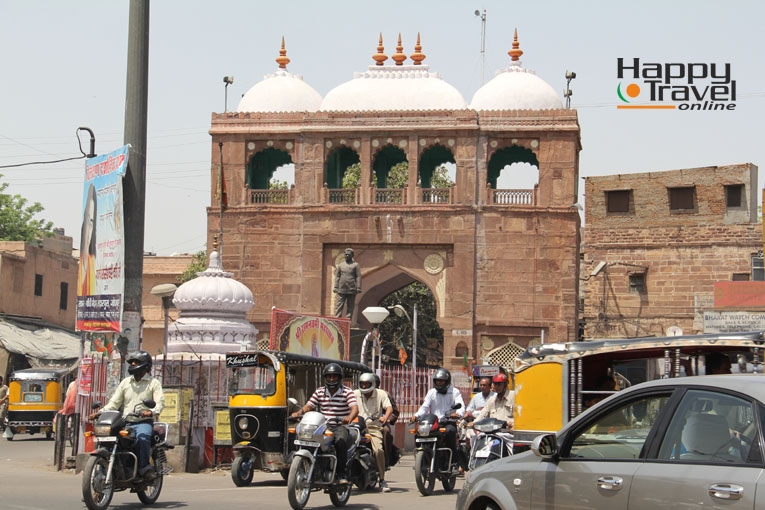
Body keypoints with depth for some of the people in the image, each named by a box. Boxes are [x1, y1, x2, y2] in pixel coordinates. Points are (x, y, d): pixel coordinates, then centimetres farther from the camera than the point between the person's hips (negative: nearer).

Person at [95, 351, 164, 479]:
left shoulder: (153, 383, 7)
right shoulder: (125, 382, 19)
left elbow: (160, 402, -7)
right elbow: (114, 402, 15)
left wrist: (151, 412, -30)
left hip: (144, 422, -4)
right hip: (125, 422, 4)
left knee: (142, 437, -36)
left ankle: (144, 467, -27)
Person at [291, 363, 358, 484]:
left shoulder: (347, 391, 2)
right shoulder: (319, 391, 15)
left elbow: (355, 408, -11)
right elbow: (308, 406, 9)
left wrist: (350, 417, -34)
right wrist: (298, 413, -13)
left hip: (340, 425, -3)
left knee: (340, 441, -35)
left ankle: (341, 474, -27)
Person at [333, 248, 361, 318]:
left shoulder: (356, 265, 4)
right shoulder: (340, 265, 12)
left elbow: (358, 277, 0)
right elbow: (337, 276, 12)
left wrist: (358, 288, -8)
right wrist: (335, 287, 5)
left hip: (351, 290, -2)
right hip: (341, 290, 2)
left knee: (350, 307, 3)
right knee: (339, 305, -4)